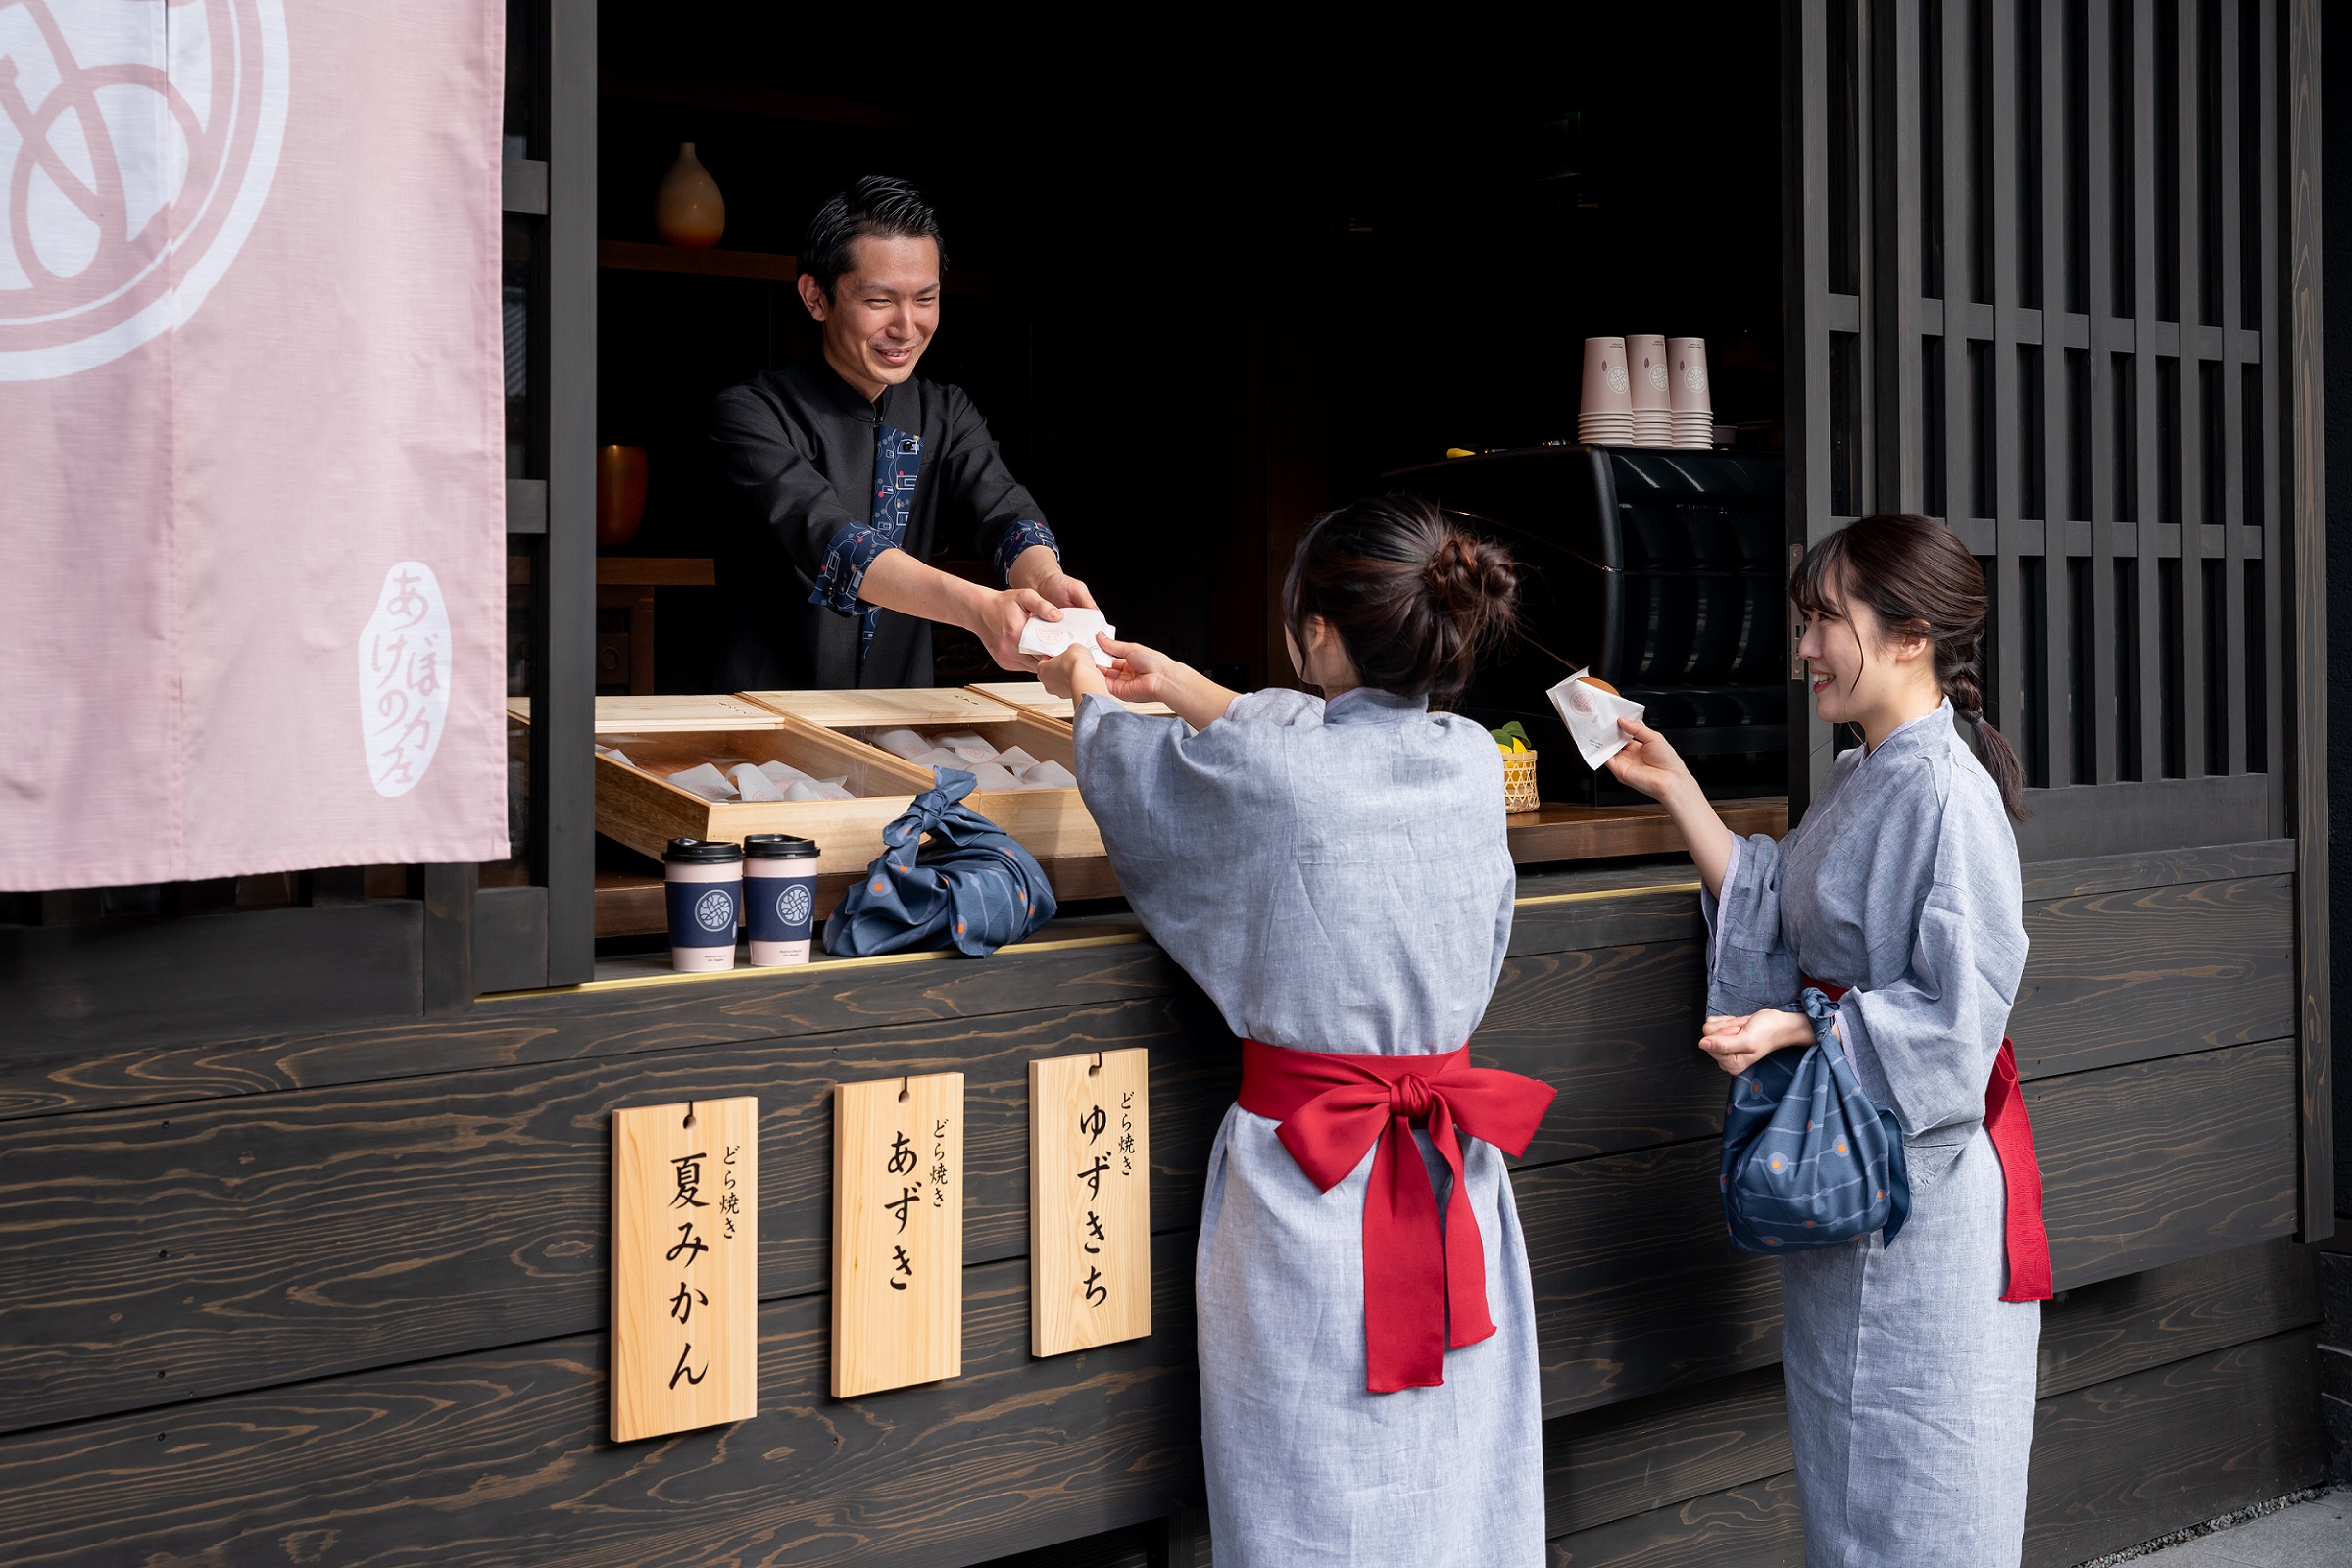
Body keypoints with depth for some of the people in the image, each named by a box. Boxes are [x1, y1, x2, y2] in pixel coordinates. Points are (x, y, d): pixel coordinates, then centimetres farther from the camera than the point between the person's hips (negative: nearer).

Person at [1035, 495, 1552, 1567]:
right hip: (1454, 1178, 5)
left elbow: (1127, 774, 6)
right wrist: (1179, 685, 34)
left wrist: (1092, 698, 30)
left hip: (1309, 1182, -5)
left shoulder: (1262, 770, -16)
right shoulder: (1473, 760, -1)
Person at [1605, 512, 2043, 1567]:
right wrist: (1674, 787, 12)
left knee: (1914, 1456, 4)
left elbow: (1957, 1010, -22)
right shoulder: (1854, 781, 10)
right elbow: (1771, 916, 13)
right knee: (1846, 1439, 19)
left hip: (1920, 1157, -9)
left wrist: (1798, 1028, -26)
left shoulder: (1947, 791, -20)